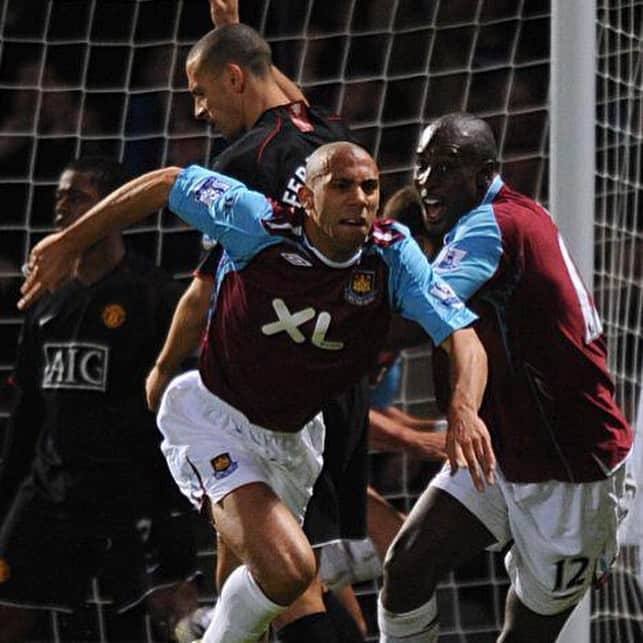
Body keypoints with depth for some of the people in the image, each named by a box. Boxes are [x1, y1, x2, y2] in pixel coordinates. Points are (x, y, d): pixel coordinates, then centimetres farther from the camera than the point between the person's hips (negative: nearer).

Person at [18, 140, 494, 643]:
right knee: (287, 569, -26)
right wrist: (68, 243, -5)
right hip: (214, 419, -5)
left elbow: (461, 337, -22)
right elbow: (167, 185, -10)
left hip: (292, 434, 5)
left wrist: (464, 408, -43)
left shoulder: (392, 255, -15)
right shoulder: (259, 224, -22)